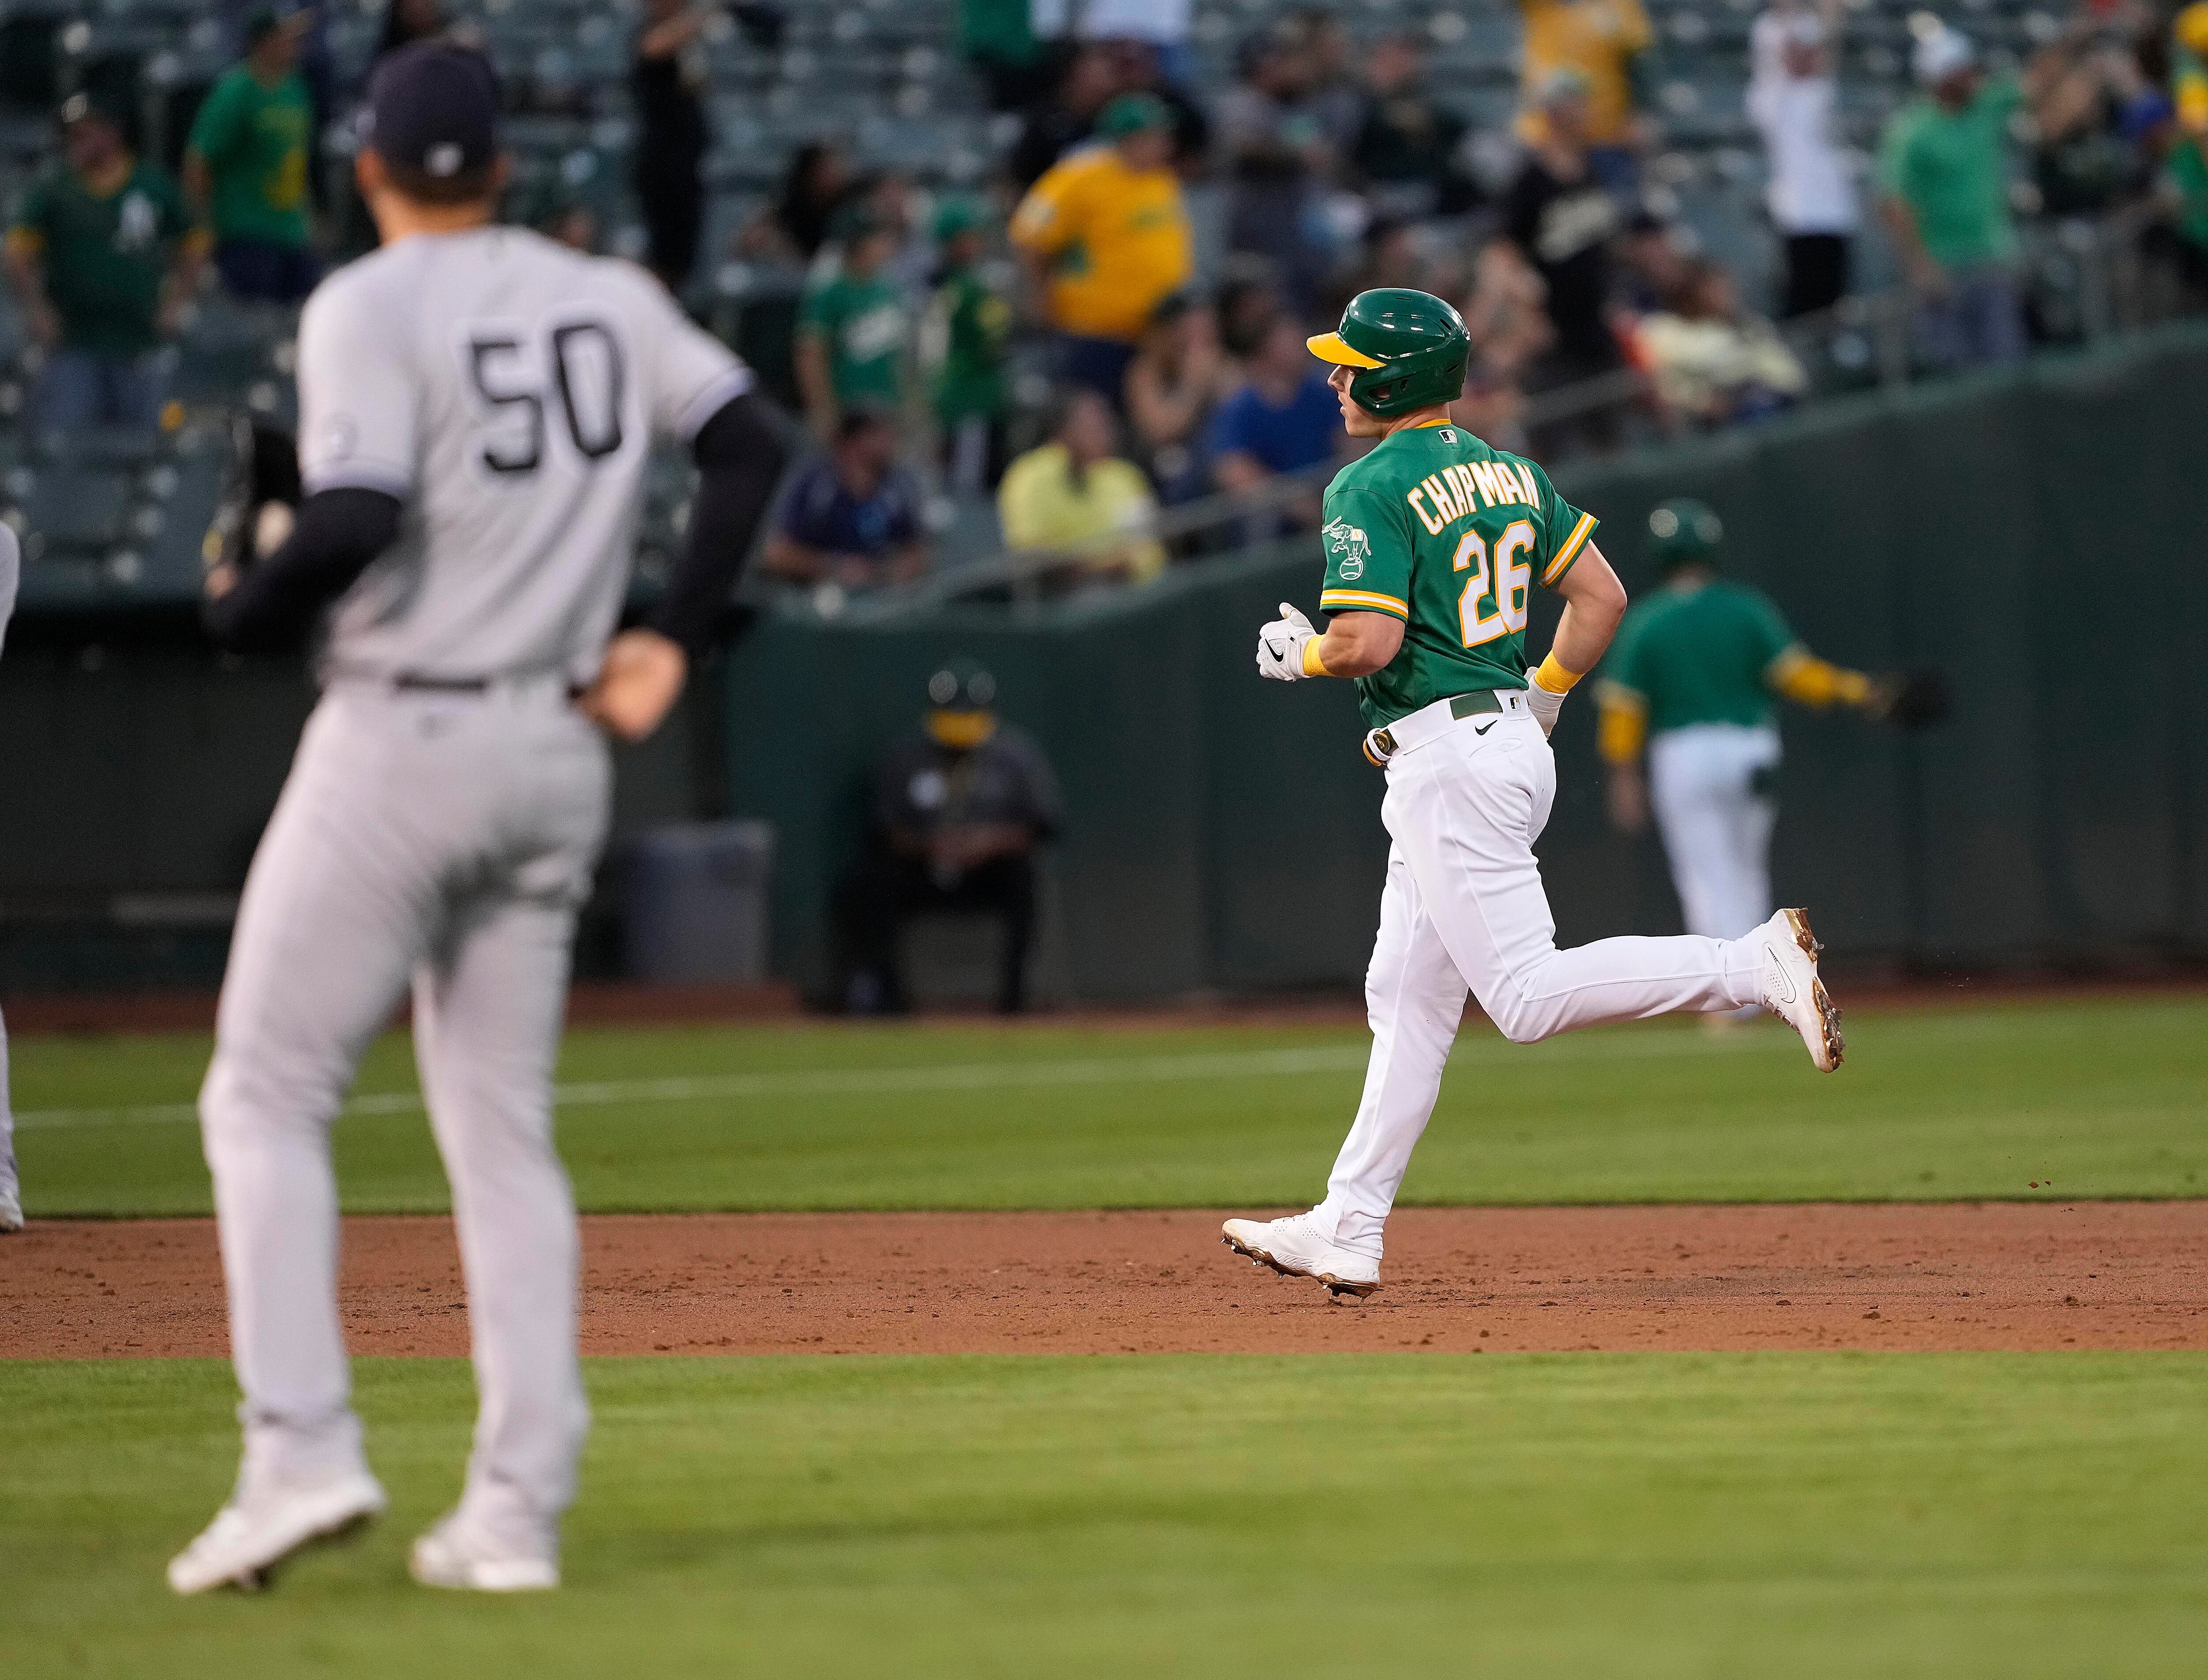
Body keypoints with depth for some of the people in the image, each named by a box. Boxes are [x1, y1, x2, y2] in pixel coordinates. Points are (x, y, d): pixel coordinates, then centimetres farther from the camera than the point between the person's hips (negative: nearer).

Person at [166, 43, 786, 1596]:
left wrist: (241, 611, -5)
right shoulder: (608, 299, 9)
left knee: (266, 1094, 4)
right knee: (505, 1130, 11)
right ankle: (519, 1510, 3)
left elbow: (357, 519, -23)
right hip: (558, 751, 6)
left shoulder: (368, 307, -11)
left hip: (399, 741, -6)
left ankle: (301, 1449, -12)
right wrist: (674, 640, 7)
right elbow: (750, 442, 6)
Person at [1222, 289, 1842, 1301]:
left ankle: (1755, 966, -23)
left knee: (1529, 997, -12)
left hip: (1446, 756, -10)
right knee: (1407, 998, 13)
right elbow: (1601, 597, 13)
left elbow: (1367, 641, -22)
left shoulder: (1370, 490, -13)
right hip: (1515, 744, 10)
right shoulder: (1508, 473, 13)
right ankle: (1347, 1234, 15)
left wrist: (1300, 653, -1)